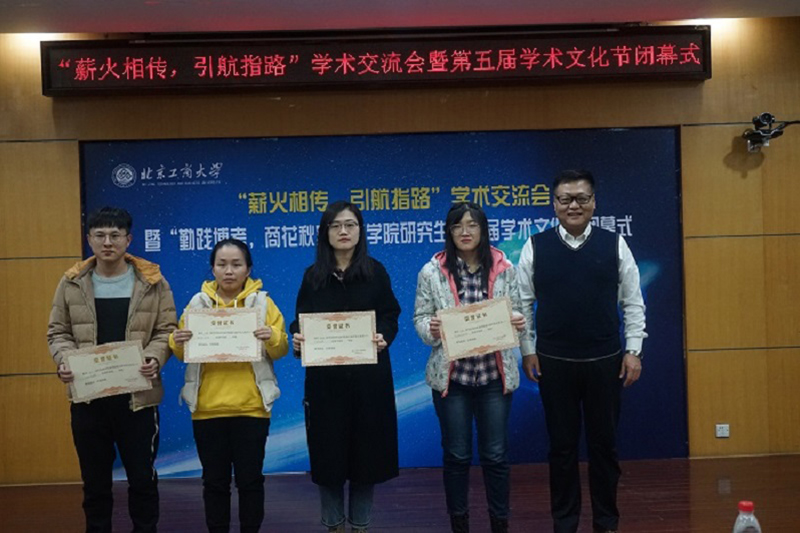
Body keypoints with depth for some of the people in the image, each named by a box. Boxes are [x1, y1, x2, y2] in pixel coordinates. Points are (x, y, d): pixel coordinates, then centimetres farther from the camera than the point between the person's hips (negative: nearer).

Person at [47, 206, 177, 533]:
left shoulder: (151, 282, -1)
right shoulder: (72, 283, 4)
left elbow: (166, 330, -1)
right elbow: (58, 332, 7)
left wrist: (153, 358, -19)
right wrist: (63, 360, -13)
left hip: (137, 395, -1)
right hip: (87, 397, 2)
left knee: (143, 477, 8)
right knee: (94, 479, 13)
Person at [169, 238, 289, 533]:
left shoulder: (262, 302, 2)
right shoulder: (198, 303, 6)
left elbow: (281, 350, 0)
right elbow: (184, 354, 7)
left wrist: (273, 338, -21)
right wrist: (177, 343, -14)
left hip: (250, 407, -1)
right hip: (208, 407, 2)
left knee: (250, 478, 6)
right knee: (214, 480, 9)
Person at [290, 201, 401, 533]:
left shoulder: (375, 272, 2)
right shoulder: (313, 276, 4)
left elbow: (390, 317, 0)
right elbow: (300, 321, 3)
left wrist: (383, 337, -21)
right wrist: (297, 339, -19)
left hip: (369, 376, 0)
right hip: (325, 378, 0)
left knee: (366, 447, 6)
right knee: (329, 449, 5)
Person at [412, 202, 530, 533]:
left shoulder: (503, 268, -1)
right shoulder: (432, 271, -3)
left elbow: (517, 310, 7)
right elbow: (420, 317, 0)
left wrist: (517, 320, -15)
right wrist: (430, 328, -21)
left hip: (495, 374, 1)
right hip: (451, 375, 0)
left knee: (496, 454, 8)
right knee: (456, 454, 10)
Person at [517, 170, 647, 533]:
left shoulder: (614, 245, 1)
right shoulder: (535, 247, -1)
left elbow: (633, 303, 3)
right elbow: (523, 303, 3)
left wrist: (633, 350, -2)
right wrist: (527, 350, -1)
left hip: (606, 361, 1)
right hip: (554, 363, 0)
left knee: (603, 443, 10)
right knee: (562, 445, 10)